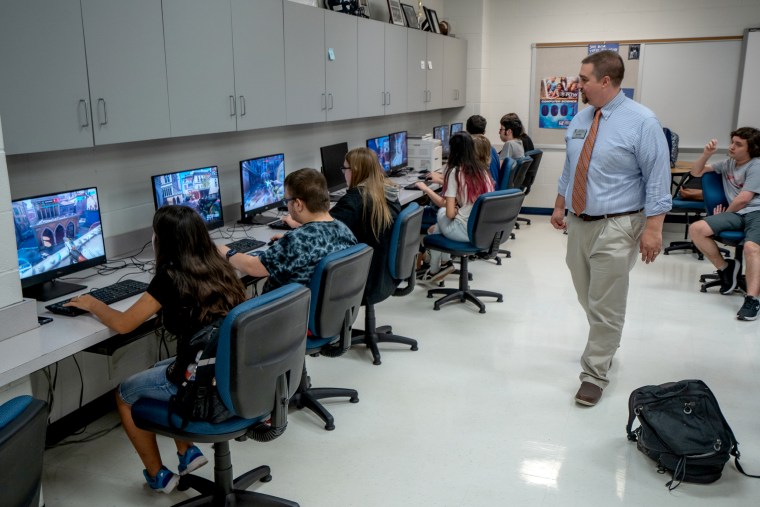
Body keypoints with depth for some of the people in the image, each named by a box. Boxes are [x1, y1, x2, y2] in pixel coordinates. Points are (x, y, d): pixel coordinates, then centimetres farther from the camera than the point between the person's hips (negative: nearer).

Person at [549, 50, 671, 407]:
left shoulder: (642, 122, -12)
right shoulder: (580, 120, 7)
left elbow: (658, 179, -13)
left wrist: (653, 228, -17)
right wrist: (559, 206, 18)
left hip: (616, 227, -7)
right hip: (578, 223, 7)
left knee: (605, 306, 1)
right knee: (588, 299, 19)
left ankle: (594, 374, 14)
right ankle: (605, 348, 43)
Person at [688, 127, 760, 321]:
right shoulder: (728, 163, 21)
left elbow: (743, 198, -8)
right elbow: (696, 172, 25)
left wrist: (725, 213, 6)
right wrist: (706, 154, 9)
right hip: (735, 214, 6)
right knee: (696, 229, -19)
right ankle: (725, 267, -2)